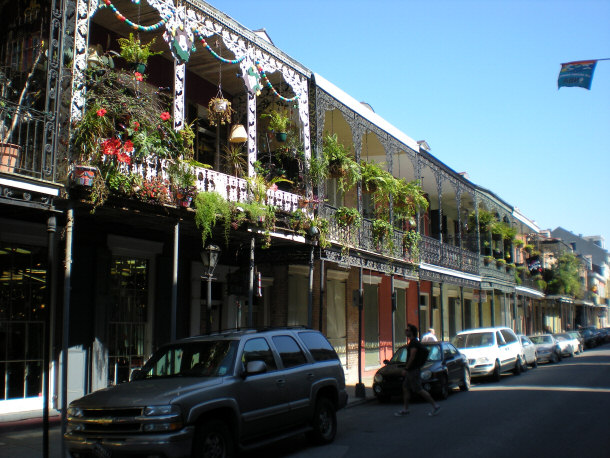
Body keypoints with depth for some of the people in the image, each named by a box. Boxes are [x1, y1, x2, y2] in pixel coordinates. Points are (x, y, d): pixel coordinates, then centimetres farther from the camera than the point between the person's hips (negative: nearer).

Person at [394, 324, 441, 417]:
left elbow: (412, 357, -22)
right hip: (411, 370, 10)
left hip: (414, 370, -10)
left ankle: (435, 406, -2)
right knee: (405, 388, 10)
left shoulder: (413, 343, -16)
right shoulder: (413, 342, 15)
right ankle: (405, 409, 13)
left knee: (418, 390, -7)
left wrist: (405, 369, -20)